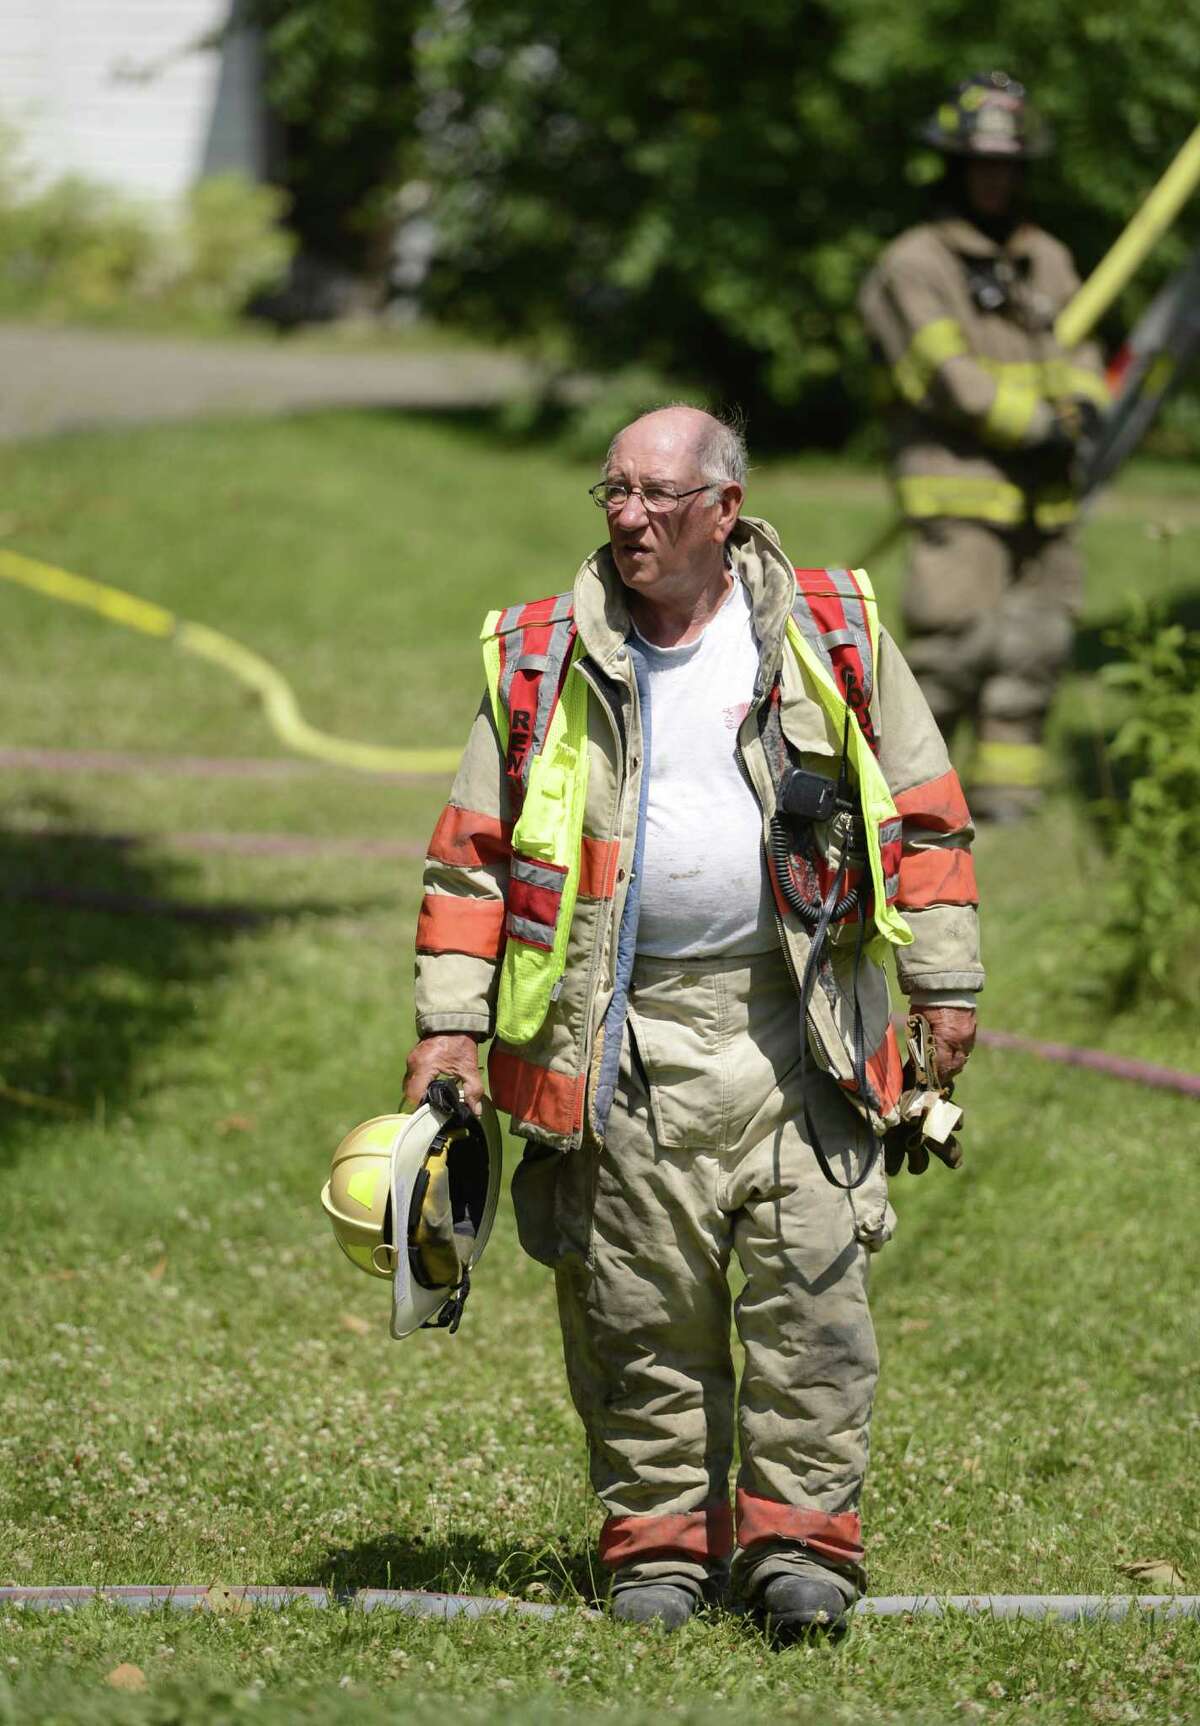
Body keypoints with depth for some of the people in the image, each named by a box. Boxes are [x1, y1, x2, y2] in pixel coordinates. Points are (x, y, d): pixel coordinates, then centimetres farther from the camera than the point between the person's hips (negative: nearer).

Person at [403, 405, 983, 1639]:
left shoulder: (831, 636, 4)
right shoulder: (543, 660, 5)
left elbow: (920, 812, 9)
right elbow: (473, 851, 8)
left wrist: (943, 984, 5)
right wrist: (450, 1019, 2)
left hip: (794, 1025, 0)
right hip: (626, 1038, 1)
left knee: (810, 1289, -5)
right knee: (639, 1306, 1)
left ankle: (797, 1540, 3)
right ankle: (660, 1544, 12)